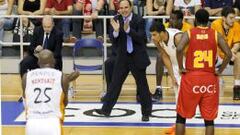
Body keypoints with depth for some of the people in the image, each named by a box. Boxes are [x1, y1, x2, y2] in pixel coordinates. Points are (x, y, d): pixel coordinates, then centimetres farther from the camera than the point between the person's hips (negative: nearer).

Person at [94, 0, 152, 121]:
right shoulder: (116, 20, -1)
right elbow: (113, 39, -4)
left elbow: (141, 38, -19)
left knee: (142, 86, 5)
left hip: (137, 58, -3)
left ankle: (146, 113, 15)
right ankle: (106, 109, 14)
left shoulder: (139, 20, -11)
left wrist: (128, 30, -30)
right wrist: (116, 31, -24)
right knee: (115, 83, 7)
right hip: (122, 58, 3)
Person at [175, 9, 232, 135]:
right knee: (209, 119, 8)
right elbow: (229, 54, -8)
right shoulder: (216, 34, 3)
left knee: (181, 116, 12)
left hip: (191, 78, -1)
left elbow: (179, 49, -20)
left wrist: (181, 68, -7)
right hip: (210, 79, 1)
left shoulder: (189, 33, -2)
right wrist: (219, 71, 2)